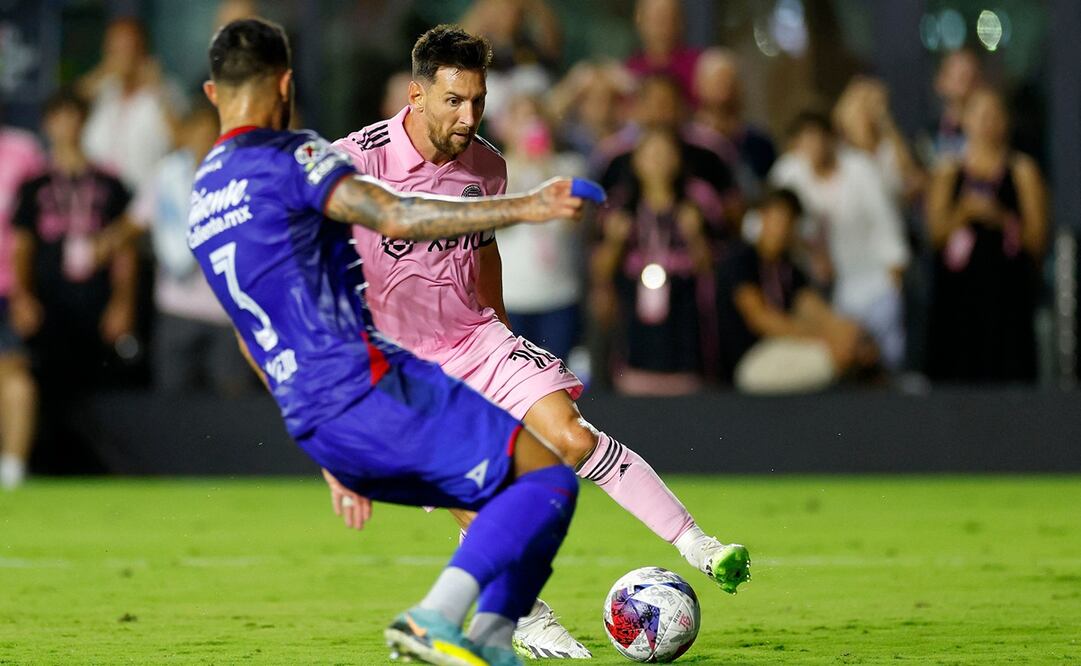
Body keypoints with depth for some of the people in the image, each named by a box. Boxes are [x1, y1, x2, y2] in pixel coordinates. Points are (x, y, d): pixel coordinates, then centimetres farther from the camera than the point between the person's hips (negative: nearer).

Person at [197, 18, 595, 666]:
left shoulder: (200, 198, 21)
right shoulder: (289, 157, -5)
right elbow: (396, 217, -22)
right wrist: (523, 207, -19)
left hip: (313, 429, 9)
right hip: (368, 387, -9)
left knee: (513, 487, 18)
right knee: (548, 476, -8)